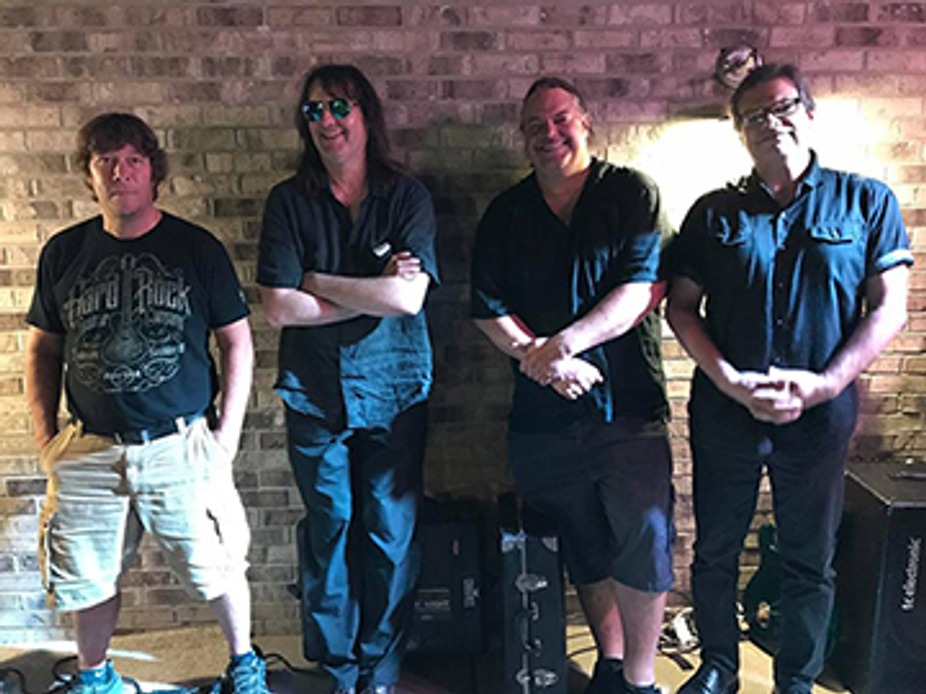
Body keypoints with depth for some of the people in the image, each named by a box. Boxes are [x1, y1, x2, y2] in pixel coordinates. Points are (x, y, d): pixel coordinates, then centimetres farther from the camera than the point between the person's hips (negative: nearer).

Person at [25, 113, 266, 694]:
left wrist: (228, 431, -4)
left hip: (182, 446, -2)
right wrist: (46, 438, 6)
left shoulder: (197, 248, -3)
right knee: (89, 577, 15)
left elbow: (237, 342, 0)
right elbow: (43, 350, 12)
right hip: (90, 450, 3)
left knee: (216, 568, 6)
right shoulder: (64, 253, 4)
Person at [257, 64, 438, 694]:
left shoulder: (407, 196, 1)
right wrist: (372, 293, -9)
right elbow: (279, 308, -8)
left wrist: (317, 281, -8)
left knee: (391, 535, 6)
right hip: (315, 394, 1)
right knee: (328, 530, 8)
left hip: (394, 392, 0)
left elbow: (409, 297, -12)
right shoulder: (290, 202, 2)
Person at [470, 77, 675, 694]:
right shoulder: (505, 214, 11)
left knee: (646, 539, -6)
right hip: (543, 412, 3)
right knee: (583, 547, 13)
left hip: (628, 404, -2)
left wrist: (561, 344, -18)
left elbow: (646, 287, -10)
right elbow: (488, 308, 3)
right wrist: (536, 357, -13)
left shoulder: (632, 194, 2)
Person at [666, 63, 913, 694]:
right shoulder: (715, 212, 5)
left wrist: (822, 384, -16)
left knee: (810, 564, 13)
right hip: (724, 414, 1)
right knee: (715, 553, 13)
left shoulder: (866, 202, 2)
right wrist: (728, 379, -13)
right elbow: (681, 306, 2)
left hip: (819, 417, -1)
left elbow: (889, 309, -3)